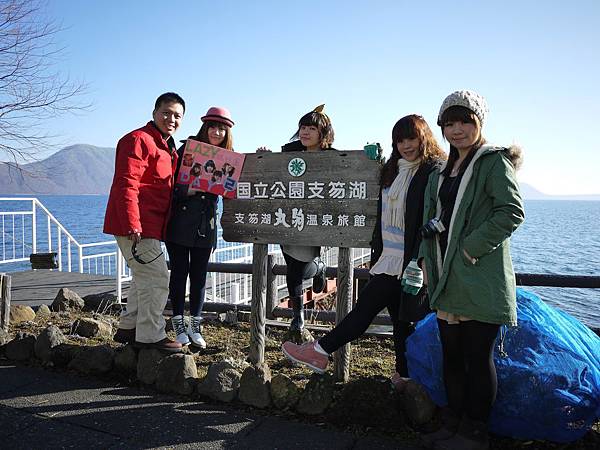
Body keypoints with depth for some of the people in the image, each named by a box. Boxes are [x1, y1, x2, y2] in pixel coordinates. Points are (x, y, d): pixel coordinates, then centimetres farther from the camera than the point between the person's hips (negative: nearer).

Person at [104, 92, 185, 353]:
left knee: (145, 278, 17)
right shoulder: (139, 140, -11)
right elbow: (126, 184, -21)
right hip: (135, 226, -10)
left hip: (149, 227, 10)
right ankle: (150, 336, 2)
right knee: (156, 278, -9)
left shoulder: (166, 147, 21)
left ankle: (128, 329, 30)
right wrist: (132, 225, -26)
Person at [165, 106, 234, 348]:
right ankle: (178, 324, 17)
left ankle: (195, 326, 19)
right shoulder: (186, 150, -3)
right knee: (179, 272, 5)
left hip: (206, 225, 3)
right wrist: (186, 190, -23)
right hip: (180, 223, -2)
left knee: (199, 275, 8)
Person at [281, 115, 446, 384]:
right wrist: (376, 252, 15)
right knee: (400, 318, 12)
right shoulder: (393, 170, 17)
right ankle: (405, 376, 23)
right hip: (388, 257, 8)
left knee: (367, 305, -4)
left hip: (407, 259, -8)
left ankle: (320, 351, 5)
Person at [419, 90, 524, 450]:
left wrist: (471, 248, -18)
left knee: (478, 356, 3)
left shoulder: (494, 162, -4)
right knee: (451, 354, 15)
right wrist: (428, 261, 10)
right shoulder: (443, 172, 18)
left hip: (481, 279, -7)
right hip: (448, 279, 7)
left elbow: (513, 212, -16)